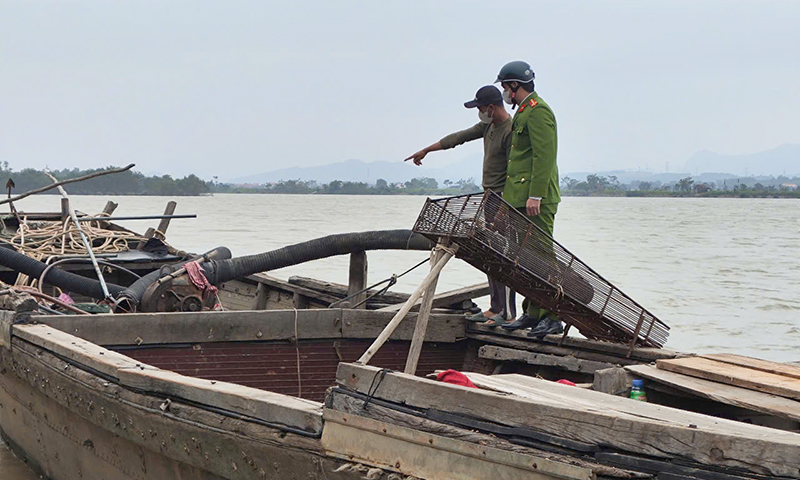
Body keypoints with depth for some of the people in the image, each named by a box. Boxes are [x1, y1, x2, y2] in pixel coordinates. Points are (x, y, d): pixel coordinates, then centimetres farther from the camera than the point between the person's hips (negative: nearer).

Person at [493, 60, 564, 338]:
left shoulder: (538, 111, -11)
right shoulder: (524, 111, 21)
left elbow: (544, 157, -19)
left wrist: (535, 195, -23)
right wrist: (512, 197, 22)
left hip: (537, 200, -10)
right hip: (522, 199, 10)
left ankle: (552, 317, -9)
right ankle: (532, 313, 15)